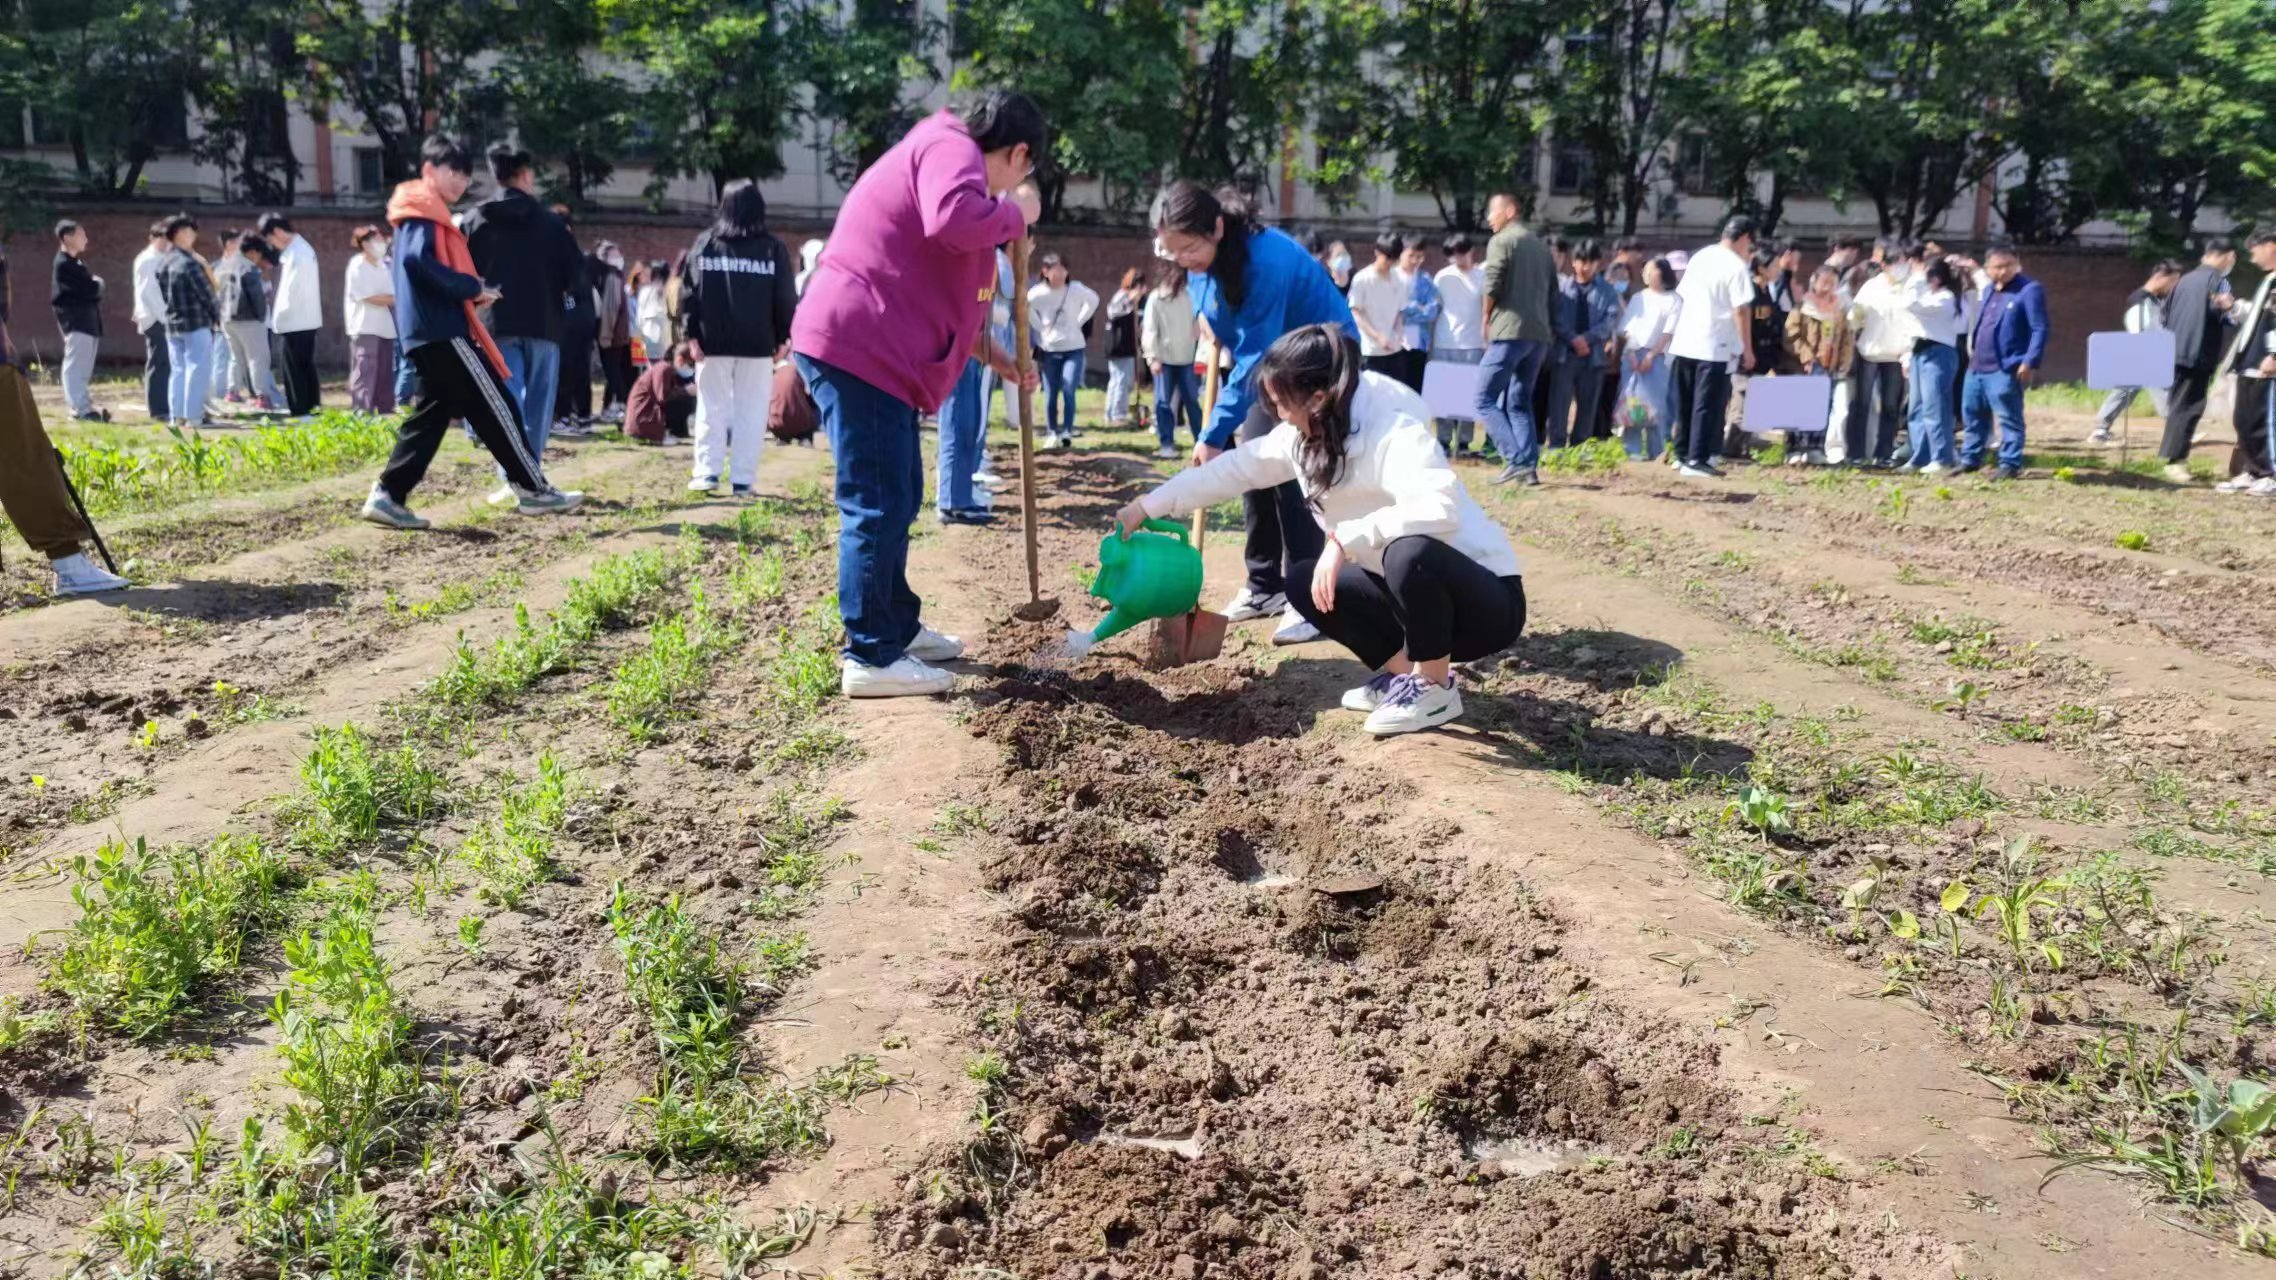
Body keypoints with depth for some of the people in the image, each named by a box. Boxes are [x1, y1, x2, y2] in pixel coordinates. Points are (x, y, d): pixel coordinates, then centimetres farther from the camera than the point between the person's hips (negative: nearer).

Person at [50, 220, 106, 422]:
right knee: (75, 366, -9)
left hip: (86, 320, 10)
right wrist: (98, 283, 1)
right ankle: (81, 409, -12)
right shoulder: (64, 264, -13)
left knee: (83, 367, 13)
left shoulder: (76, 262, 18)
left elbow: (88, 288, 15)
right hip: (75, 321, -10)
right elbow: (89, 289, -19)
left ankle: (83, 406, 18)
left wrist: (94, 284, -6)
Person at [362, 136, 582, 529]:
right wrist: (471, 287, -18)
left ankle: (387, 496, 4)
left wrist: (470, 295, 9)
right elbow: (416, 259, -24)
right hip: (442, 330, -10)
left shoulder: (425, 214, 24)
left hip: (430, 331, 10)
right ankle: (534, 490, -1)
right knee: (496, 408, -5)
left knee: (432, 415, 9)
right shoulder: (424, 211, -7)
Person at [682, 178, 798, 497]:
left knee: (712, 408, 9)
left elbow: (689, 291, 1)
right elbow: (786, 298, 0)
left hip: (712, 341, 1)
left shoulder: (704, 243, 4)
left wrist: (692, 334, 2)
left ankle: (706, 472, 5)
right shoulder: (773, 248, 0)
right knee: (751, 412, 2)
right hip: (758, 344, -1)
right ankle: (743, 479, -1)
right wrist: (783, 337, 8)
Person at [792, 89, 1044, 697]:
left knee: (897, 497, 17)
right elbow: (956, 221, -32)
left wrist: (992, 351, 30)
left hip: (871, 350, 11)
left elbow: (941, 288, 33)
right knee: (877, 503, -10)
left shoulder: (945, 152, 26)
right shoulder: (952, 149, -7)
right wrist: (1015, 213, -13)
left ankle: (897, 627, 28)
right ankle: (872, 658, -6)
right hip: (858, 348, -11)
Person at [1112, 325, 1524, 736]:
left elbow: (1440, 509, -44)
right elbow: (1237, 468, 6)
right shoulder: (1306, 433, -2)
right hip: (1412, 588, 8)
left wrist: (1345, 540, -42)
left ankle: (1435, 689, -13)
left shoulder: (1395, 435, -28)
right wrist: (1147, 506, 5)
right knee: (1307, 584, 1)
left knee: (1410, 554, -37)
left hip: (1488, 599, -8)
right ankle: (1402, 674, 8)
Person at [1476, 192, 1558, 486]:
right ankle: (1530, 467, 5)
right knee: (1520, 404, 14)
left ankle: (1516, 460, -15)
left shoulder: (1501, 242, -4)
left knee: (1485, 400, -3)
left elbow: (1491, 287, -12)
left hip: (1509, 332, -8)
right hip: (1540, 335, 8)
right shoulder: (1541, 245, 19)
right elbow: (1554, 293, 18)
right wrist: (1544, 323, 20)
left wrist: (1486, 320, 2)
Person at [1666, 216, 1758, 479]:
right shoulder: (1737, 266, -11)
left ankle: (1682, 455, 20)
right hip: (1715, 346, -7)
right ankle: (1696, 460, -4)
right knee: (1707, 405, -2)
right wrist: (1748, 349, -9)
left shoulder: (1700, 256, 11)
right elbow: (1740, 311, -14)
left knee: (1685, 404, 14)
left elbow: (1682, 295, 16)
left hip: (1684, 342, 7)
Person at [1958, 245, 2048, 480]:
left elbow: (2040, 330, -14)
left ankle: (2010, 465, 2)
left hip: (2004, 369, -8)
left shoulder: (2029, 290, -9)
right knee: (1972, 415, 15)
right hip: (1977, 366, 8)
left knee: (2009, 419, -2)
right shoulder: (1989, 290, 15)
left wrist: (2030, 362, -20)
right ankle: (1969, 460, 25)